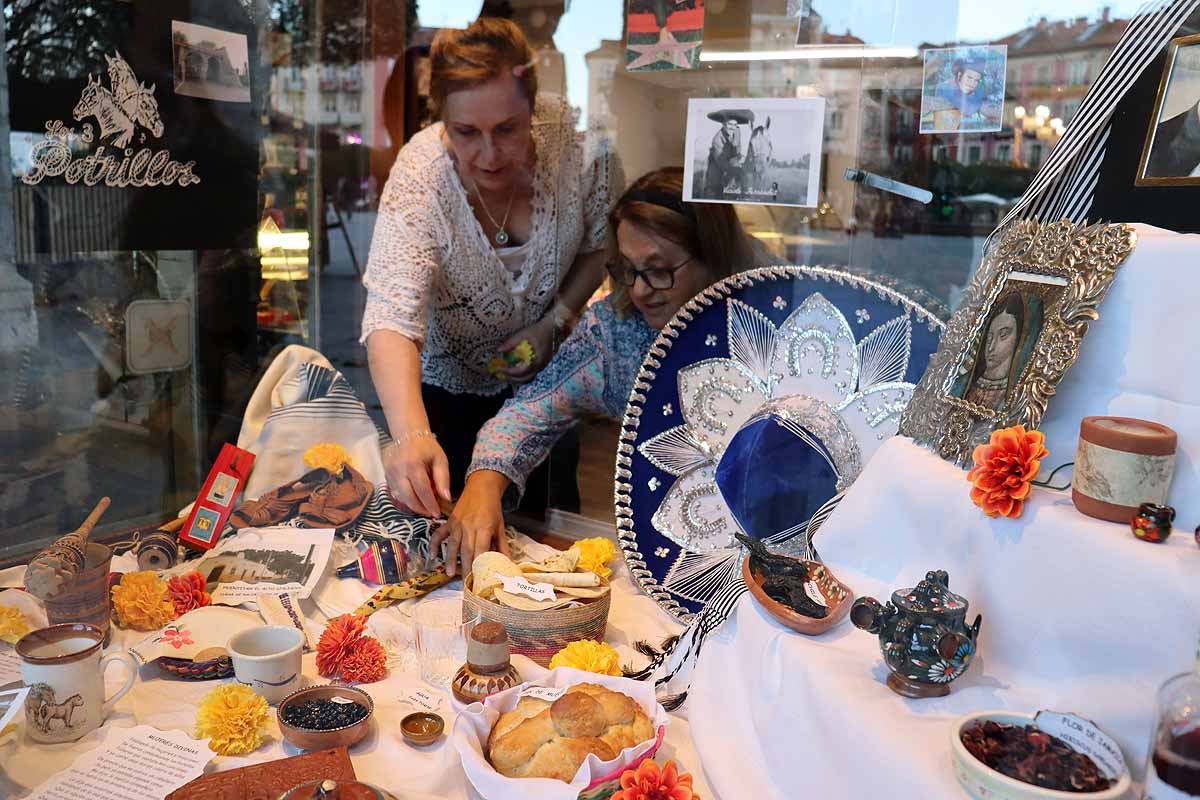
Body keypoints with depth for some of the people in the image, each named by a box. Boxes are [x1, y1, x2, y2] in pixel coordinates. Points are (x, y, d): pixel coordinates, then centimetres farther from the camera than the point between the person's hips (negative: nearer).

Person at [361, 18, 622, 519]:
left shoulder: (578, 141, -25)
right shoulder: (420, 178, -30)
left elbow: (602, 245, -6)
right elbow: (392, 321, -40)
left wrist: (553, 324, -19)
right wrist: (411, 434, -57)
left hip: (548, 369, 2)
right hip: (448, 379, -1)